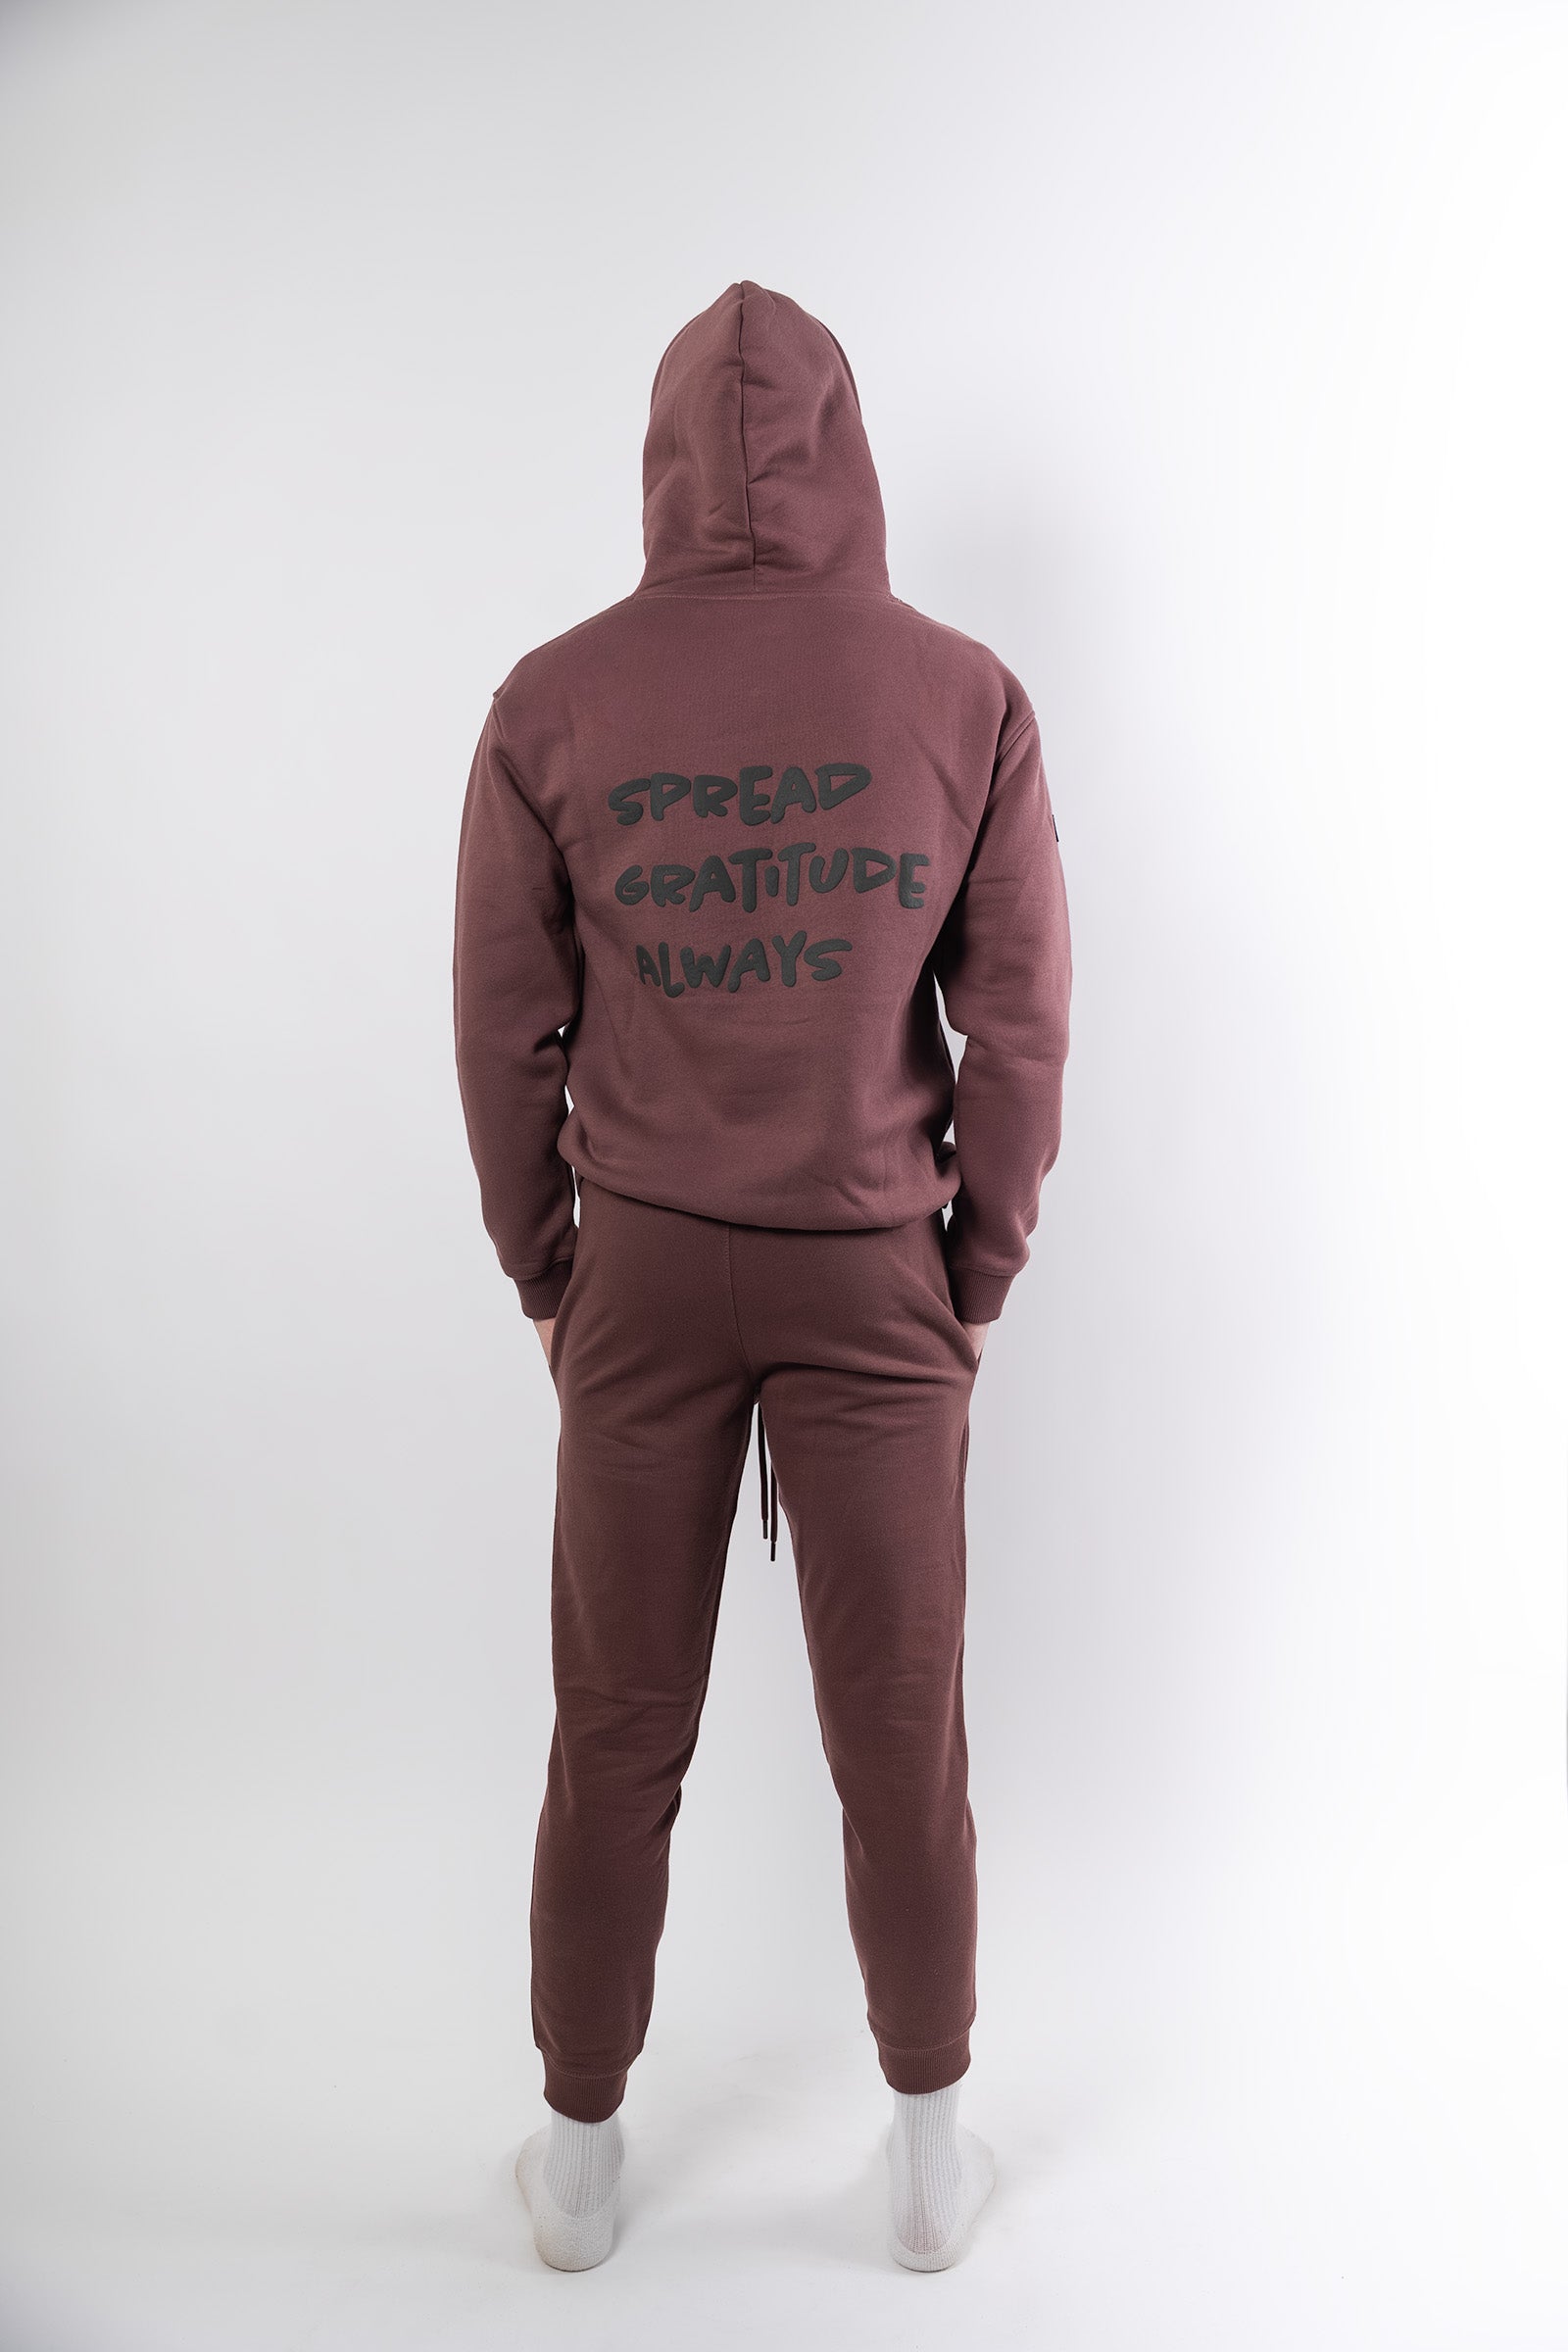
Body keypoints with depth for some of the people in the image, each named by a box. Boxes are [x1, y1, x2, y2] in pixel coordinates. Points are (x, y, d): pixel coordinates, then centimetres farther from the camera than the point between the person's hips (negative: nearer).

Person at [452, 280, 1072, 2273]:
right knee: (901, 1730, 13)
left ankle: (578, 2153, 32)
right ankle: (932, 2154, 32)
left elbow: (504, 1029, -1)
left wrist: (545, 1279, 10)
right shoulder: (965, 699, -5)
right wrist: (978, 1279, 7)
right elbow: (1021, 1023, -4)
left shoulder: (550, 706, -4)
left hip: (644, 1270, 1)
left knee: (616, 1731, 13)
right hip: (880, 1280, 0)